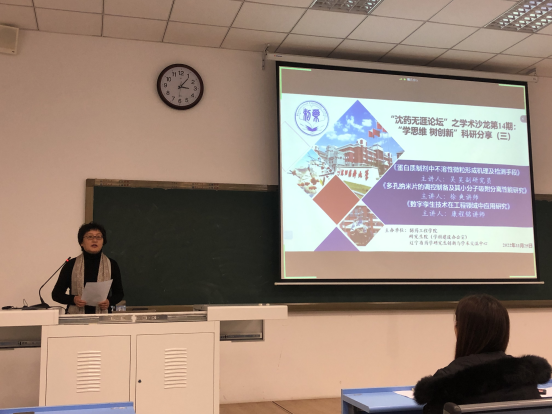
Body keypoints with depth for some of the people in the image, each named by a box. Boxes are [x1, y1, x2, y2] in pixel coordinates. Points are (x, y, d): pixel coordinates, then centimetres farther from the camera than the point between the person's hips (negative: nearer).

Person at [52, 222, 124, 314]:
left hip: (103, 314, 0)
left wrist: (109, 302, -5)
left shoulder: (112, 265, 9)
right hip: (75, 316, 0)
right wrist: (73, 299, -8)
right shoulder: (71, 265, 8)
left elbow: (119, 293, 15)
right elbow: (56, 294, 11)